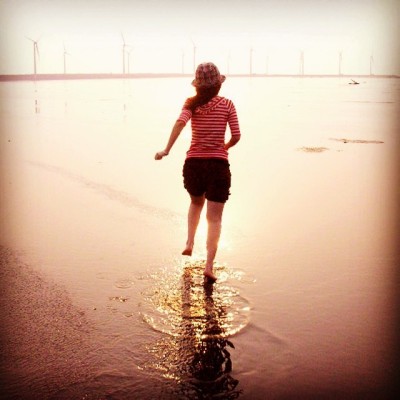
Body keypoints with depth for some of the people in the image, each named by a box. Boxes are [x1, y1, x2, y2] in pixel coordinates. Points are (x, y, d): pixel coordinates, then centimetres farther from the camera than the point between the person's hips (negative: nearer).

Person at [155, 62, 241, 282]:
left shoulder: (192, 103, 1)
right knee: (214, 218, 2)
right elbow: (236, 136, -1)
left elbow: (180, 122, -18)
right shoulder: (227, 104, 1)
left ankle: (190, 243, 24)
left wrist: (166, 150, -17)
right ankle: (209, 265, -7)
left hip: (193, 163, 2)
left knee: (196, 202, 31)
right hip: (218, 165, -2)